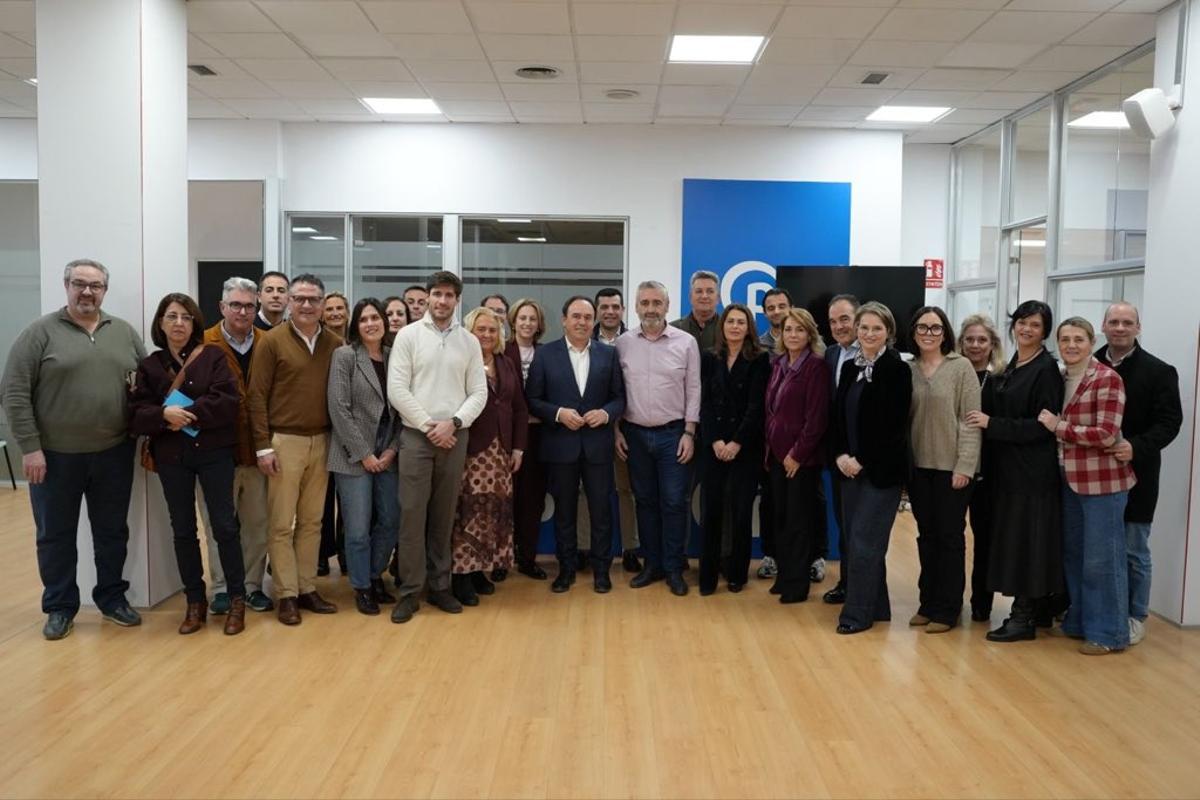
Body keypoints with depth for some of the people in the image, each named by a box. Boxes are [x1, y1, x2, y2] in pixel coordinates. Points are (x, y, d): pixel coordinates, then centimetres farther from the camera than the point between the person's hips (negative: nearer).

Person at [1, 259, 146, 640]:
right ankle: (60, 606, 24)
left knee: (113, 532, 12)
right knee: (55, 535, 9)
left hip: (113, 453, 3)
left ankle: (112, 597, 28)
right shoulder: (40, 332, -5)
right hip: (55, 455, -2)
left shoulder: (125, 333, 6)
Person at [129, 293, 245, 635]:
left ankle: (237, 600, 12)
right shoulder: (149, 365, 5)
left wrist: (187, 414, -18)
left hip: (214, 452, -2)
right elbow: (135, 415, -1)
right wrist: (165, 414, -20)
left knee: (224, 525, 0)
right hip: (171, 456, 3)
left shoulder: (213, 357, -1)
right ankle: (195, 602, 21)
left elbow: (227, 401, -12)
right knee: (183, 529, 9)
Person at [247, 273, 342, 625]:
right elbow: (257, 395, -5)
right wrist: (263, 445, -9)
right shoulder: (271, 341, -4)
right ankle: (286, 594, 11)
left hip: (322, 441, 4)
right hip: (284, 441, -3)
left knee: (312, 521, 11)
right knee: (281, 523, 2)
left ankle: (307, 588, 20)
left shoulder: (335, 345, 6)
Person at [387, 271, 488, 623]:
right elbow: (397, 390, -7)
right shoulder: (408, 335, -1)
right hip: (416, 435, -2)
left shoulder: (469, 341, 7)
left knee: (444, 515, 10)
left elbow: (479, 393, 3)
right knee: (412, 514, -1)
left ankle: (440, 586, 19)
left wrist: (453, 423, -11)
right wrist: (429, 426, -10)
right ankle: (409, 591, 7)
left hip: (455, 437, 3)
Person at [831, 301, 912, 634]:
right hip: (851, 467, 7)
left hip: (882, 469, -6)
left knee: (864, 542, -5)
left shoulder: (897, 369, -9)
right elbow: (839, 415, 10)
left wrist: (862, 460, -14)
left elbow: (894, 424, -14)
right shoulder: (849, 367, 10)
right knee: (855, 540, 10)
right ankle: (876, 607, 23)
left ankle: (858, 613, 5)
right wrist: (841, 455, -5)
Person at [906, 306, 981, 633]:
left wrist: (965, 465, -14)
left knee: (950, 536, 6)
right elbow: (901, 417, 7)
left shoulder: (961, 367, -6)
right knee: (926, 535, 12)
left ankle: (946, 608, 16)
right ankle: (928, 603, 23)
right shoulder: (907, 369, 5)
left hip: (951, 466, -4)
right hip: (917, 466, 4)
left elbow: (971, 420, -9)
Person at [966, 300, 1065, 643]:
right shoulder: (1009, 368, 13)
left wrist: (991, 424, -18)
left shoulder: (1046, 369, -10)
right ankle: (1025, 610, 21)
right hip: (1006, 467, 8)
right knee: (1010, 539, 11)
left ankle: (1025, 618, 6)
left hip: (1032, 470, -8)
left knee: (1026, 539, -3)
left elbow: (1042, 425, -16)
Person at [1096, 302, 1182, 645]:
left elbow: (1169, 421, -9)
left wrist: (1137, 447, -25)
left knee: (1133, 551, 7)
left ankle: (1135, 617, 21)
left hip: (1134, 475, -3)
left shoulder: (1159, 371, -3)